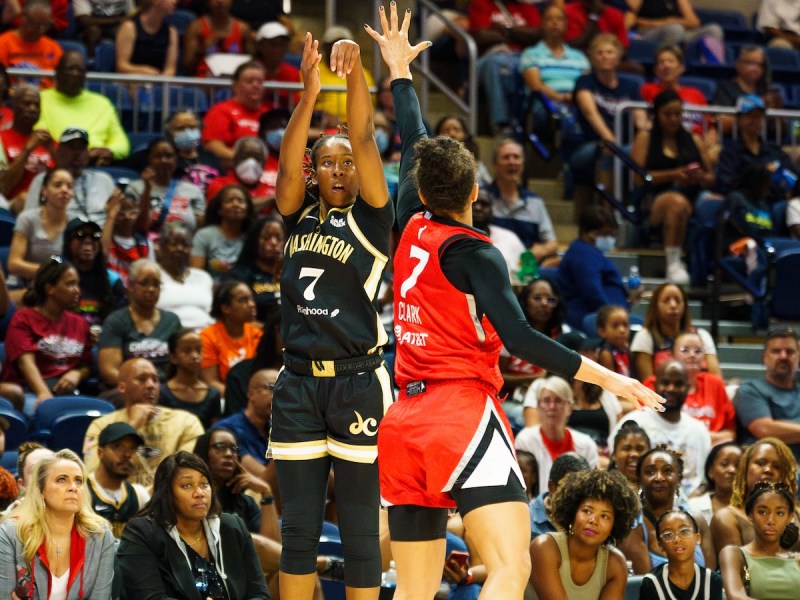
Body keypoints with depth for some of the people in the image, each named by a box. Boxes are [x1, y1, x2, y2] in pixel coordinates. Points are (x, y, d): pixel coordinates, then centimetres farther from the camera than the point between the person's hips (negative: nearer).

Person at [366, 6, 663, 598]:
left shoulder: (412, 229, 10)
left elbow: (413, 148, 26)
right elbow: (518, 337, -17)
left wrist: (401, 69, 41)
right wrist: (607, 378, -17)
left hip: (404, 425, 8)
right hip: (464, 415, -8)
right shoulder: (473, 253, -7)